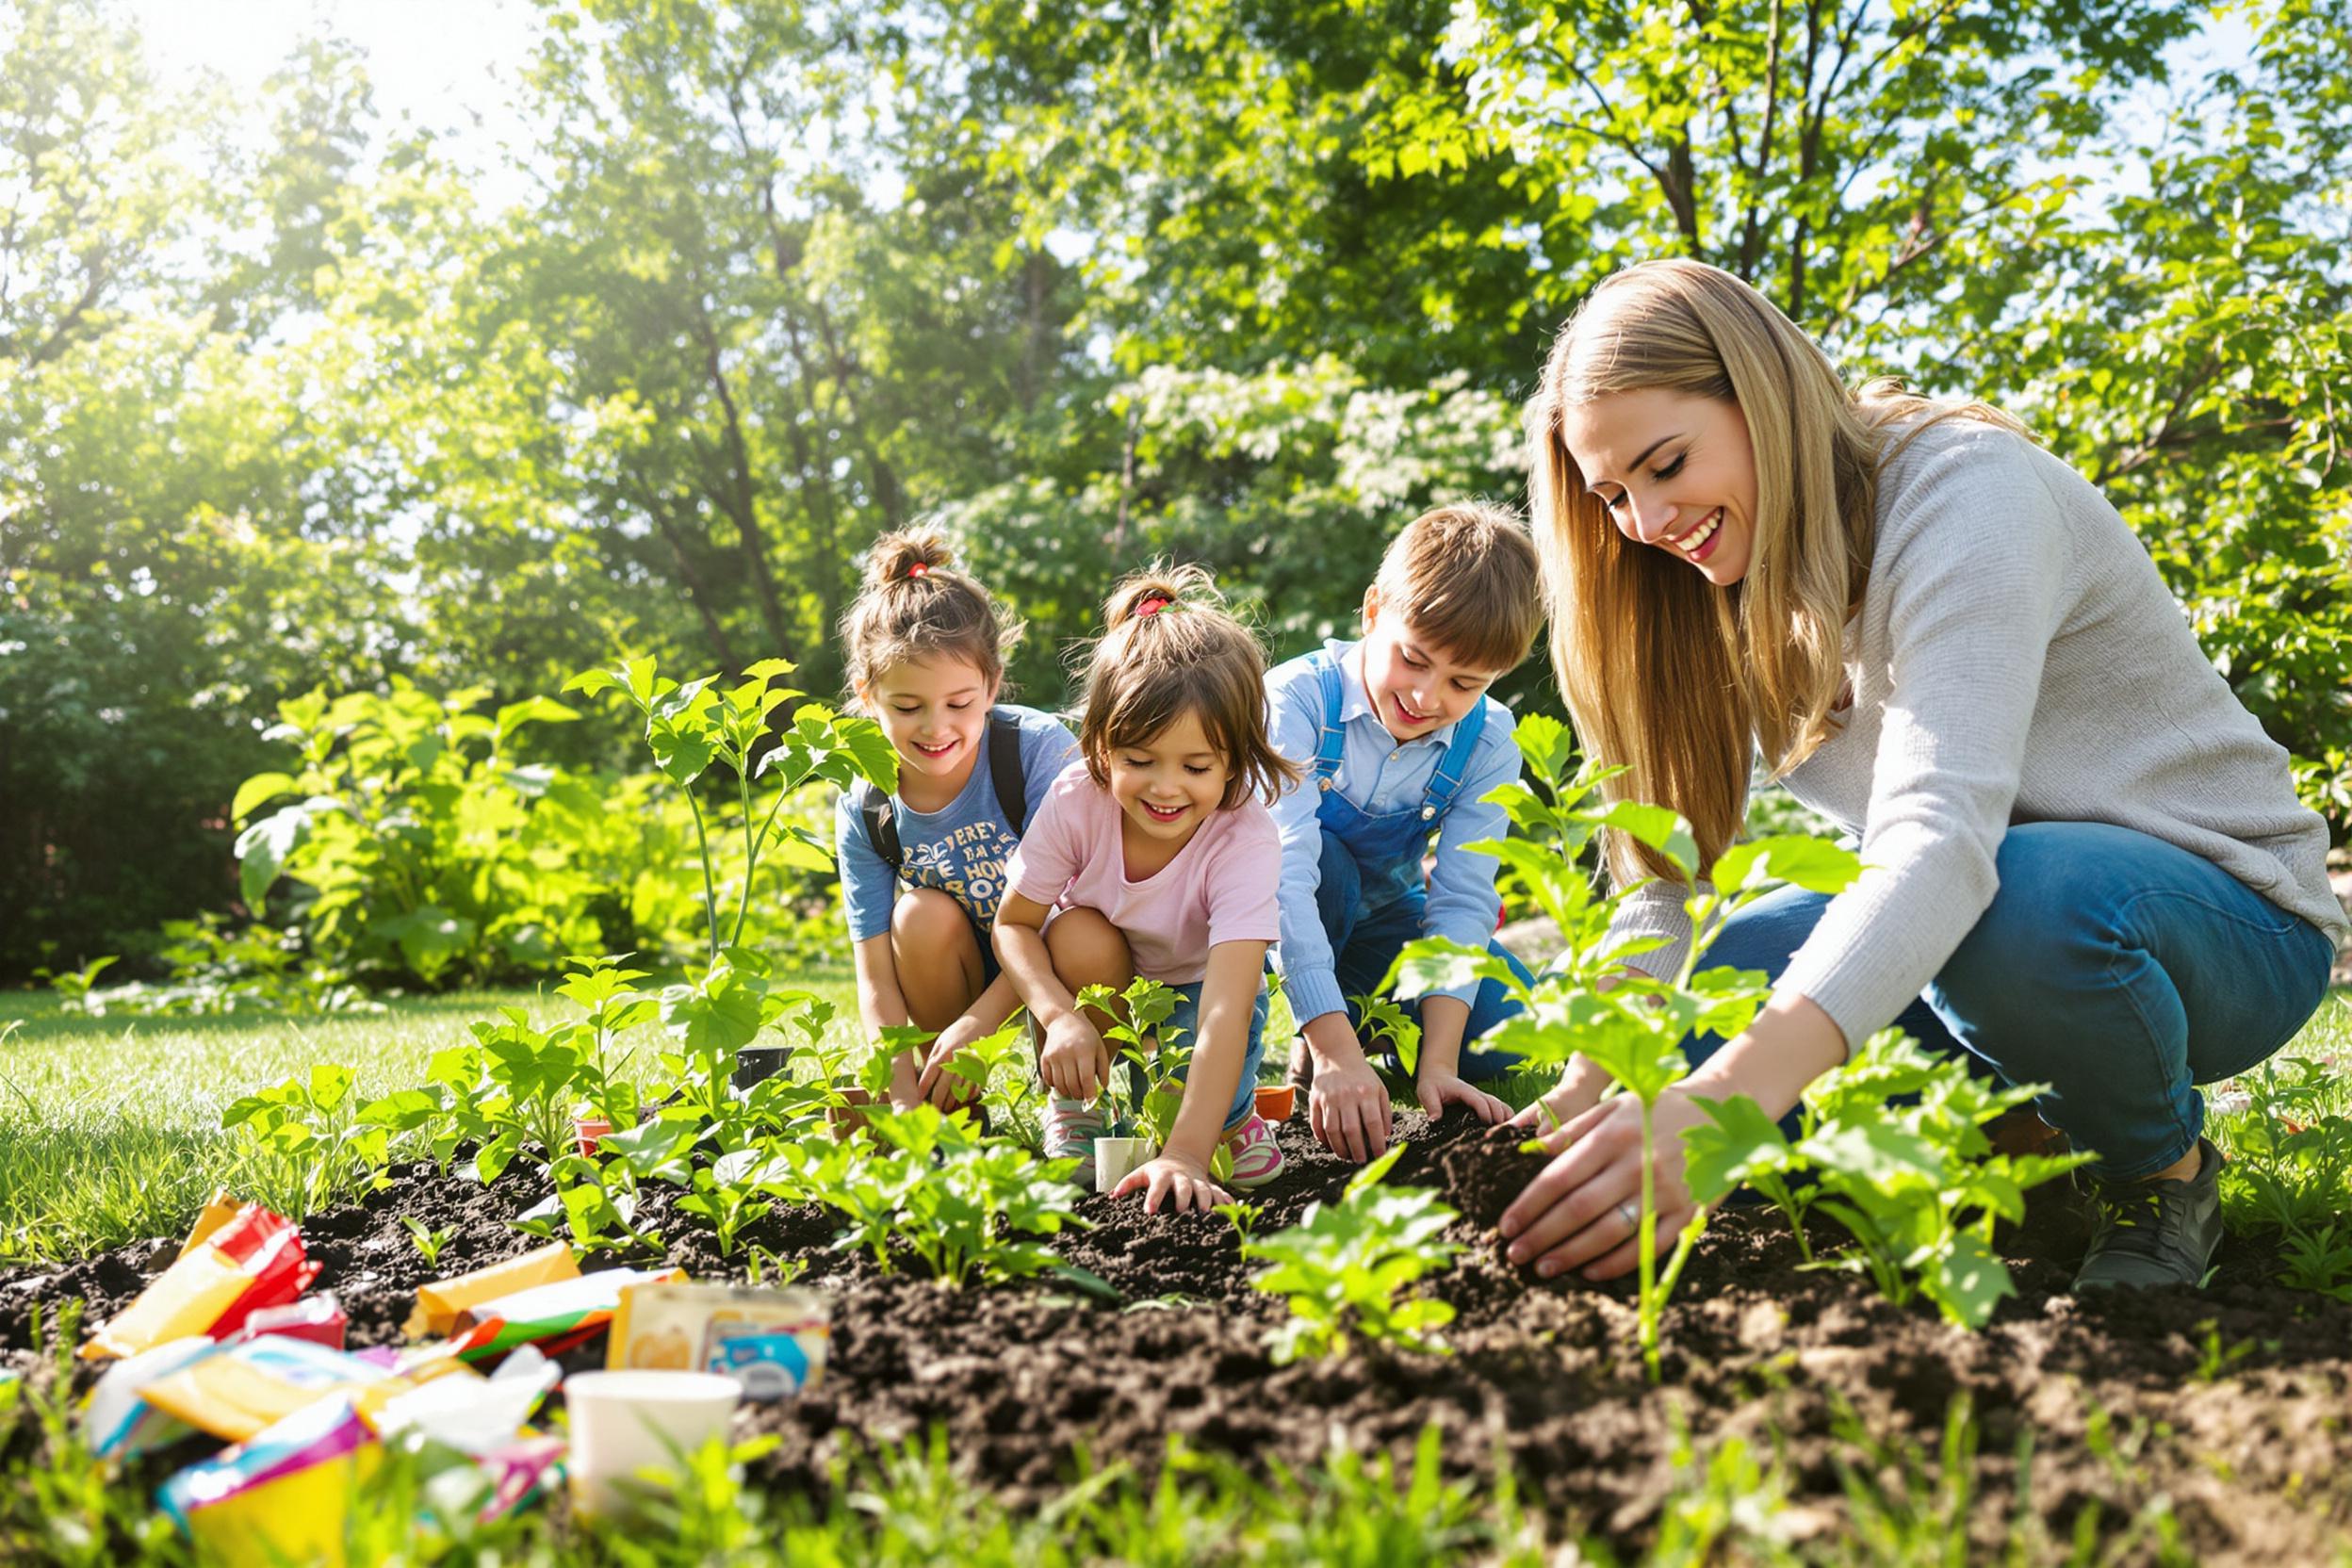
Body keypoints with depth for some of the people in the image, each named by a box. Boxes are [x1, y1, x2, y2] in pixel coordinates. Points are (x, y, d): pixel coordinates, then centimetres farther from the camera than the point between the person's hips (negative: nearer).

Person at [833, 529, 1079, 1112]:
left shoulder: (1040, 747, -21)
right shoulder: (865, 814, -12)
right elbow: (877, 977, -12)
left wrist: (977, 1023, -32)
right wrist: (905, 1092, -28)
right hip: (968, 982, 3)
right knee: (921, 914, -27)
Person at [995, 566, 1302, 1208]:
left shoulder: (1246, 838, -35)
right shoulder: (1076, 800, -28)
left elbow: (1227, 1007, -46)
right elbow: (1013, 923, -15)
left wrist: (1186, 1154, -56)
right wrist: (1061, 1016, -36)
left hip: (1193, 990, -2)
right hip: (1097, 986, 2)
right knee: (1080, 934, -32)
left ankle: (1229, 1113, 6)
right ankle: (1075, 1105, -7)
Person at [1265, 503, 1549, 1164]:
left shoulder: (1486, 745, -17)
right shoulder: (1298, 698, -31)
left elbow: (1461, 902, -20)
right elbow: (1288, 871, -40)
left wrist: (1437, 1061, -31)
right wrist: (1336, 1051, -49)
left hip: (1385, 914, 4)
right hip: (1291, 914, -3)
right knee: (1328, 866, -38)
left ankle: (1374, 1022, 13)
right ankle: (1316, 1055, -13)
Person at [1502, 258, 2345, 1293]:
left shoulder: (1965, 489, -23)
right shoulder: (1738, 588, 1)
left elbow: (1942, 834, -39)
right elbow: (1668, 875, -5)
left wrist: (1724, 1103, -52)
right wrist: (1589, 1093, -24)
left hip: (2219, 908, -6)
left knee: (2017, 905, -39)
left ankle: (2167, 1175, -8)